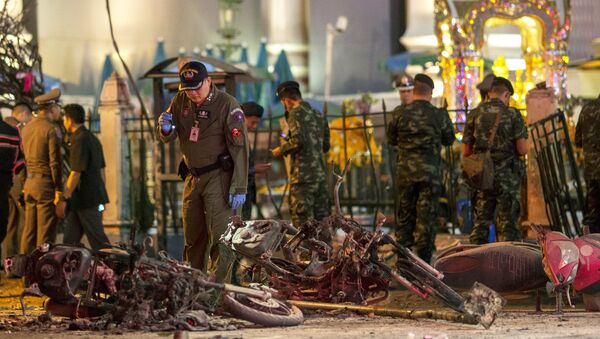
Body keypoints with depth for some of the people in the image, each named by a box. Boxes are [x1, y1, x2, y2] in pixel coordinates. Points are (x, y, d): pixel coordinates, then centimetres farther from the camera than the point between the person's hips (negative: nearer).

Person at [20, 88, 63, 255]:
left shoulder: (27, 128, 11)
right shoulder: (51, 129, -12)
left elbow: (25, 157, 14)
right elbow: (55, 162, -15)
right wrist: (59, 189, -11)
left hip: (29, 182, 8)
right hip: (46, 184, -7)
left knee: (29, 230, 11)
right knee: (46, 232, -4)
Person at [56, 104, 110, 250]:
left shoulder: (79, 140, -15)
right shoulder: (92, 138, 16)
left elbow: (76, 173, -20)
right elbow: (100, 168, 21)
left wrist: (64, 198, -17)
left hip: (85, 198, -10)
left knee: (98, 239, -6)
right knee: (70, 239, 9)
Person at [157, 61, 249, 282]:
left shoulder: (227, 105, -13)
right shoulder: (181, 101, 5)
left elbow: (240, 148, -15)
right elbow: (167, 138, 11)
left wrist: (239, 187, -21)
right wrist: (165, 128, -15)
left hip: (219, 178, -6)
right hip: (193, 177, 6)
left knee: (219, 236, -13)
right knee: (193, 237, 12)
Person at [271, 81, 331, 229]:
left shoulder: (296, 112, -5)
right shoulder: (319, 115, 18)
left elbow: (298, 141, -18)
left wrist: (281, 150, -2)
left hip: (303, 174, -8)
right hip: (320, 172, 8)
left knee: (302, 217, -7)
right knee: (321, 217, 9)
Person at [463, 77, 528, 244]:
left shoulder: (475, 114, 3)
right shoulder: (512, 114, -6)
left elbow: (466, 152, 5)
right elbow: (522, 149, -9)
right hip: (507, 176, -3)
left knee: (481, 220, 9)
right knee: (507, 224, 1)